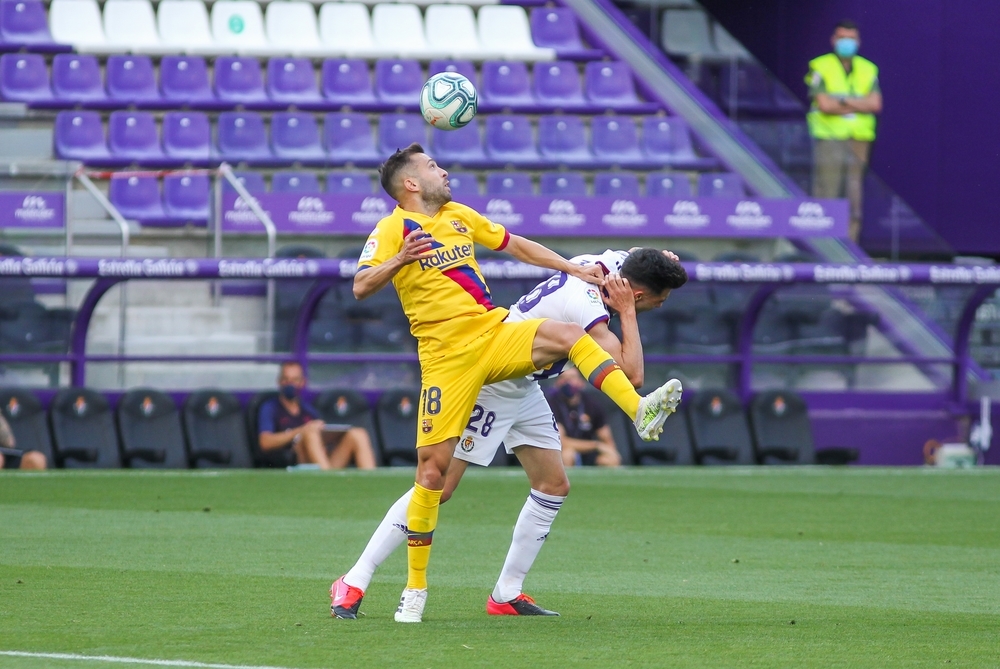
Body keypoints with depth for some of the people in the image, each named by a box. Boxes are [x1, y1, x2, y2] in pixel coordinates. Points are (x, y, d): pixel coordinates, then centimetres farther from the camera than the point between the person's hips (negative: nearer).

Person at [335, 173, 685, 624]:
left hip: (496, 334, 5)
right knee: (433, 469, -8)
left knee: (570, 336, -22)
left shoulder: (457, 216, 16)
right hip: (447, 357, -5)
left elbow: (515, 245, 26)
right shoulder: (393, 230, -3)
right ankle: (415, 589, 2)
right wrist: (400, 260, -31)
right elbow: (361, 287, -15)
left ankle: (640, 412, -33)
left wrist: (572, 268, 23)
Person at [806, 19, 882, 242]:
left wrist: (842, 101, -10)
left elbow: (876, 104, -1)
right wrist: (858, 105, -5)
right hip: (829, 138, -4)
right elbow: (824, 104, -11)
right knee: (826, 195, -9)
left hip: (859, 140, 4)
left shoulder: (868, 70, 13)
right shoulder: (820, 67, 1)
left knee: (854, 198, 3)